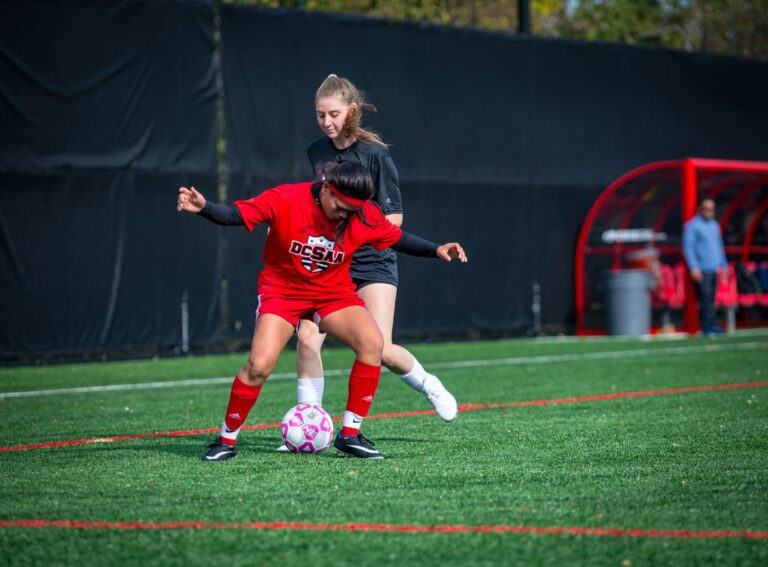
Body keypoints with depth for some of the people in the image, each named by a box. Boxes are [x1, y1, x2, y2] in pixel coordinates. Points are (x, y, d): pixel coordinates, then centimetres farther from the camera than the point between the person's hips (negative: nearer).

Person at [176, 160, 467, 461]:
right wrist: (205, 208, -41)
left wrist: (435, 250, -9)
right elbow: (236, 214, -23)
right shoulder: (285, 199, -20)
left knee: (372, 343, -23)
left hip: (333, 291, 3)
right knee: (259, 365, -21)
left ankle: (350, 434, -11)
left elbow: (398, 238, 4)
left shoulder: (365, 216, -11)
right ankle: (227, 439, 1)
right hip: (283, 288, -3)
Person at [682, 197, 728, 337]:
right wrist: (694, 268, -16)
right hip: (701, 271, -7)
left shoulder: (715, 225, 19)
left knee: (710, 299, 4)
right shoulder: (692, 225, -4)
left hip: (713, 269, 7)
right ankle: (710, 327, -14)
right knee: (706, 298, -12)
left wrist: (724, 265, 21)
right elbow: (688, 247, -9)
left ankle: (707, 327, 5)